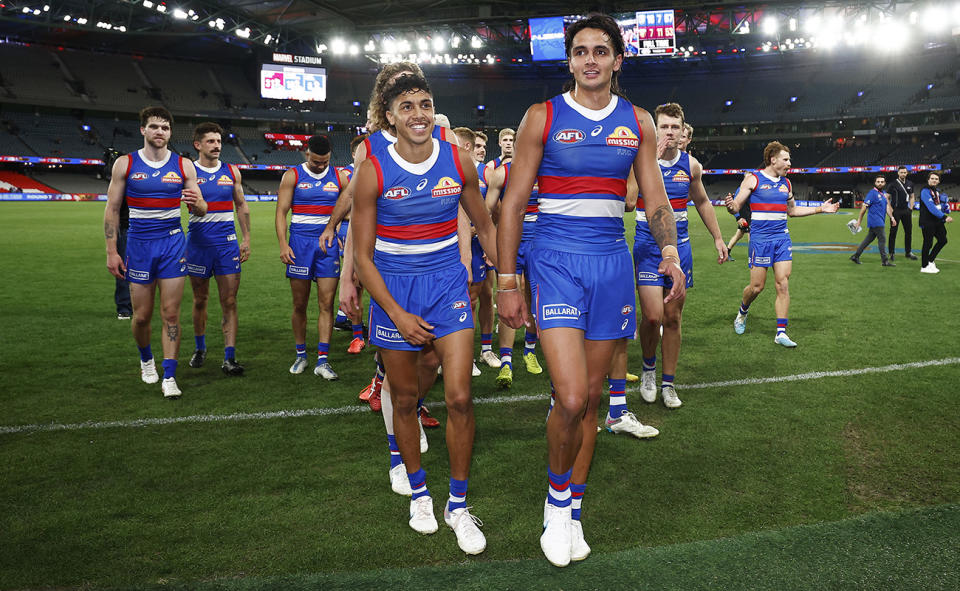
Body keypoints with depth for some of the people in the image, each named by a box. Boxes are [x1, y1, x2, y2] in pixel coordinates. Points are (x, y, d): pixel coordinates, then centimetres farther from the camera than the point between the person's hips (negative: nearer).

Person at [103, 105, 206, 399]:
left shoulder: (184, 165, 2)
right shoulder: (125, 164, 0)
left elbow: (201, 210, 4)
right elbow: (112, 210, 3)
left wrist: (196, 203, -21)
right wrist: (111, 251, -2)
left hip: (173, 244, 0)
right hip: (139, 245, 0)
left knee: (171, 314, -2)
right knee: (142, 315, 7)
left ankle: (169, 377, 4)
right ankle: (146, 359, 35)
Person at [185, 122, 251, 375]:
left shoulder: (231, 171, 8)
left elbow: (242, 207, 15)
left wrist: (246, 239, 9)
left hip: (228, 242, 2)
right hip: (198, 242, -1)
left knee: (229, 302, -3)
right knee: (200, 300, 10)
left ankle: (229, 358, -2)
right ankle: (200, 349, 29)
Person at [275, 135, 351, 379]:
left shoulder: (339, 177, 7)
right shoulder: (293, 176, 3)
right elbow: (281, 212, 1)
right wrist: (283, 244, -11)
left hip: (328, 244, 1)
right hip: (300, 243, -1)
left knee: (326, 304, -4)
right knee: (300, 305, 5)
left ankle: (323, 361, -1)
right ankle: (301, 355, 20)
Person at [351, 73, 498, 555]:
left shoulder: (458, 162, -3)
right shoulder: (372, 171, -9)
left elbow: (485, 228, 11)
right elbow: (362, 255, -6)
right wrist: (397, 314, -12)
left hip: (448, 285, 1)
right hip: (394, 291, -1)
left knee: (459, 398, -6)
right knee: (405, 399, 10)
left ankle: (458, 504, 13)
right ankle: (418, 492, 33)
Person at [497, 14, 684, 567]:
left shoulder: (638, 123, 10)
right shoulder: (542, 117, 0)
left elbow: (656, 201, 12)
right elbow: (513, 204, 0)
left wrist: (671, 253, -6)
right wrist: (507, 283, -4)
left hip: (612, 262, 4)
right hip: (557, 260, -3)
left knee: (592, 396, 9)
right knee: (571, 397, -16)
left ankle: (570, 511, 25)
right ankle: (557, 494, 13)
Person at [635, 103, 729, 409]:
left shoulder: (691, 164, 4)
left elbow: (702, 202, 20)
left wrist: (717, 238, 21)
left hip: (679, 247, 4)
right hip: (648, 247, -4)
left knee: (673, 318, 7)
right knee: (653, 316, -13)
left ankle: (667, 383, 19)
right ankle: (648, 368, 17)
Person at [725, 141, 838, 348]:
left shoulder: (786, 183, 14)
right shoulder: (753, 179, -3)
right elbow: (737, 205, -5)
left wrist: (820, 209, 23)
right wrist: (731, 206, -29)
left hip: (782, 238, 5)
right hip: (760, 239, -5)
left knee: (783, 285, -4)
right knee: (757, 286, -1)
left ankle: (781, 333, 0)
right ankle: (742, 313, 31)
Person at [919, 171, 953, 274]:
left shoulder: (937, 191, 16)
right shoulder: (925, 191, -14)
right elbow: (931, 207, -24)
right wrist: (944, 217, -28)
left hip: (937, 222, 9)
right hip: (927, 222, -9)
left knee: (943, 240, 12)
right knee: (928, 243, -5)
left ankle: (930, 260, 26)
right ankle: (924, 266, 6)